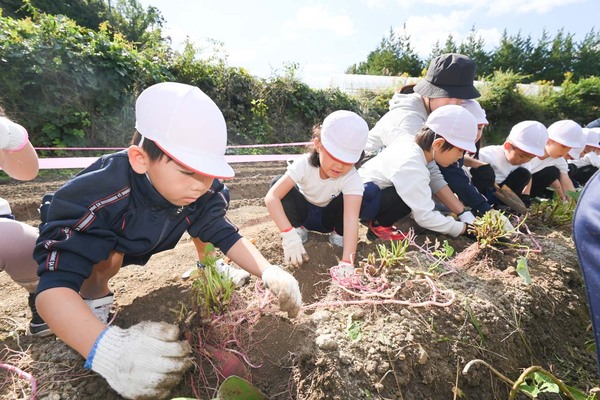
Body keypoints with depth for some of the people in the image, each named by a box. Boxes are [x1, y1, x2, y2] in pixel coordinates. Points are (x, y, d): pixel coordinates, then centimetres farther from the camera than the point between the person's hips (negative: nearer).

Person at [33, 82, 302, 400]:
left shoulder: (203, 190, -29)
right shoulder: (96, 196, -43)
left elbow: (225, 235, -22)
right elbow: (54, 285, -46)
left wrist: (268, 272, -38)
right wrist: (107, 349, -63)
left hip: (139, 240, 4)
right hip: (82, 238, -3)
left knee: (208, 217, -9)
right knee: (106, 259, -35)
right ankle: (94, 295, -4)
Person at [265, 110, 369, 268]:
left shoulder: (352, 178, -31)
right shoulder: (305, 164, -31)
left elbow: (352, 219, -42)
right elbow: (272, 197, -39)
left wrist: (346, 262, -54)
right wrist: (289, 236, -49)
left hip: (328, 217, 0)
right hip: (303, 211, 1)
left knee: (348, 200, -33)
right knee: (278, 184, -29)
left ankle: (338, 232, -3)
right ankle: (298, 228, -5)